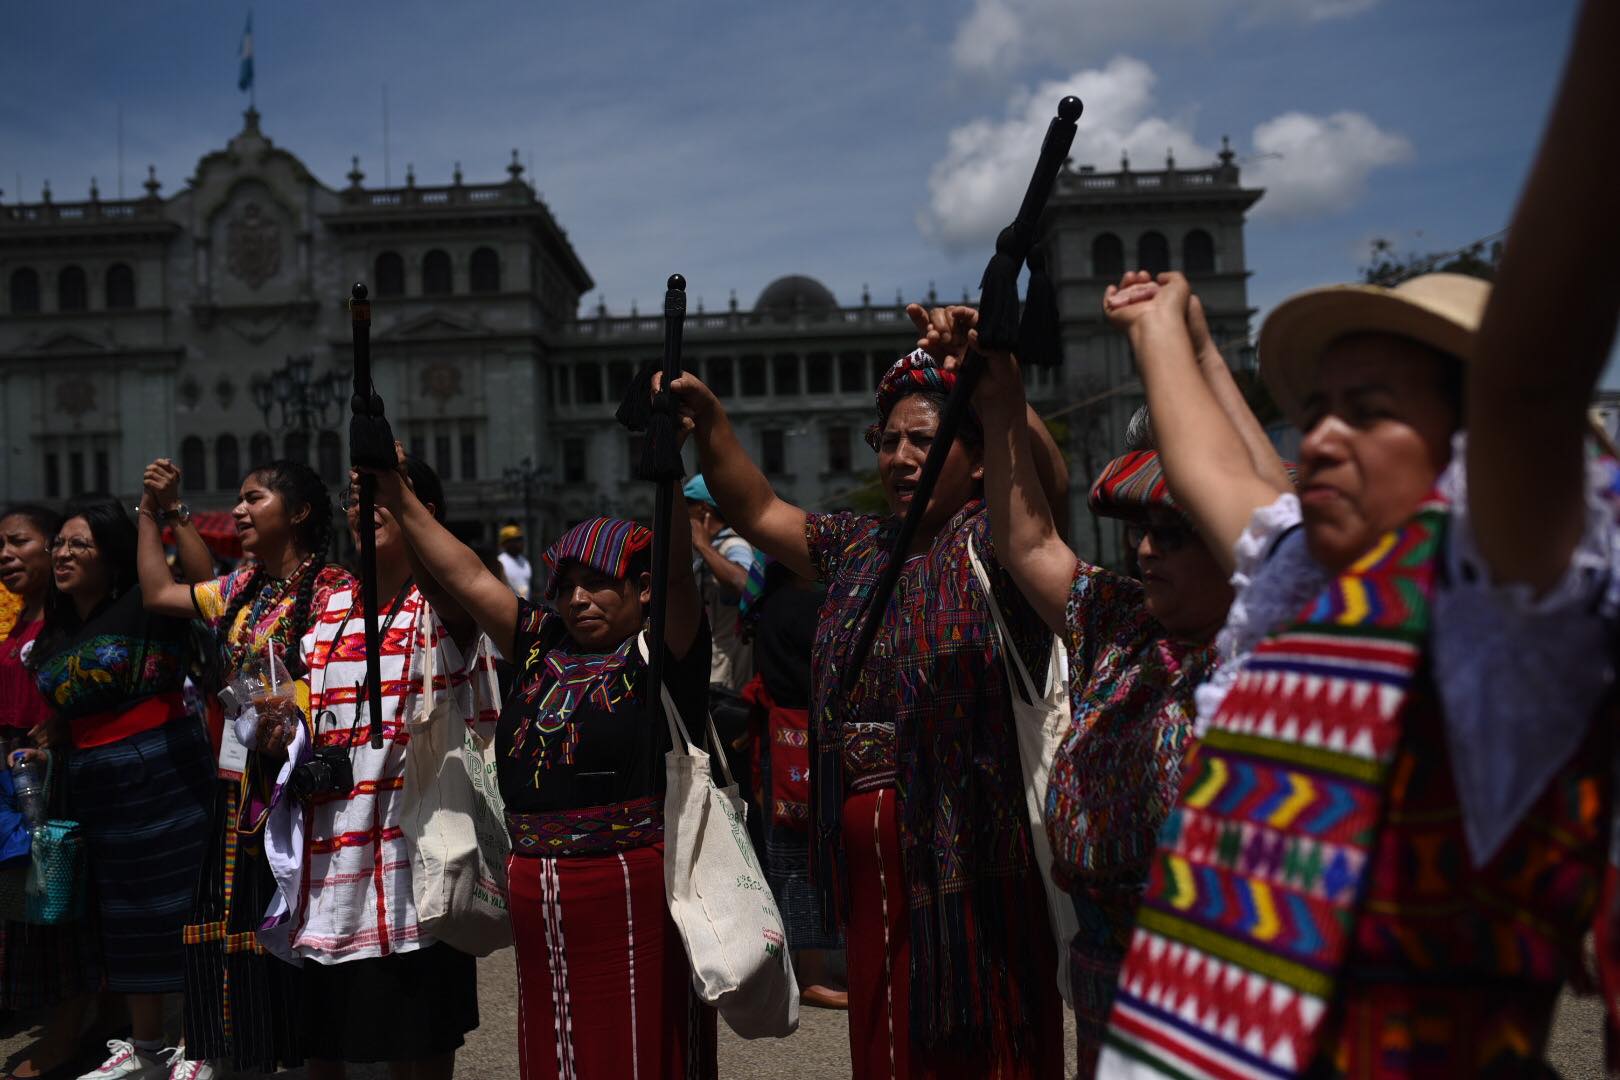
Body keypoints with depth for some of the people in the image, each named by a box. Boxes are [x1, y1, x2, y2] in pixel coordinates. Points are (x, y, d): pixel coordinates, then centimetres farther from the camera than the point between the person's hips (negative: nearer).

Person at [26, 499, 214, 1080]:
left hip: (165, 773, -7)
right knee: (126, 917, 16)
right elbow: (58, 713, 22)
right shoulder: (51, 633, 11)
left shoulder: (143, 606, -9)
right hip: (96, 789, 7)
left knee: (180, 906, 0)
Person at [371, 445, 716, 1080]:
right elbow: (469, 578, 12)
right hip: (537, 905, 6)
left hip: (636, 901, -6)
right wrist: (400, 499, 12)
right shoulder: (542, 647, 10)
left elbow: (676, 572, -20)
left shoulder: (660, 652, -5)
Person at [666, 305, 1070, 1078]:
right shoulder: (855, 548, 14)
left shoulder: (990, 538, -5)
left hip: (968, 848, -6)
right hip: (867, 856, 6)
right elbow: (754, 510, 16)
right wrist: (708, 419, 2)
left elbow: (1047, 477, -24)